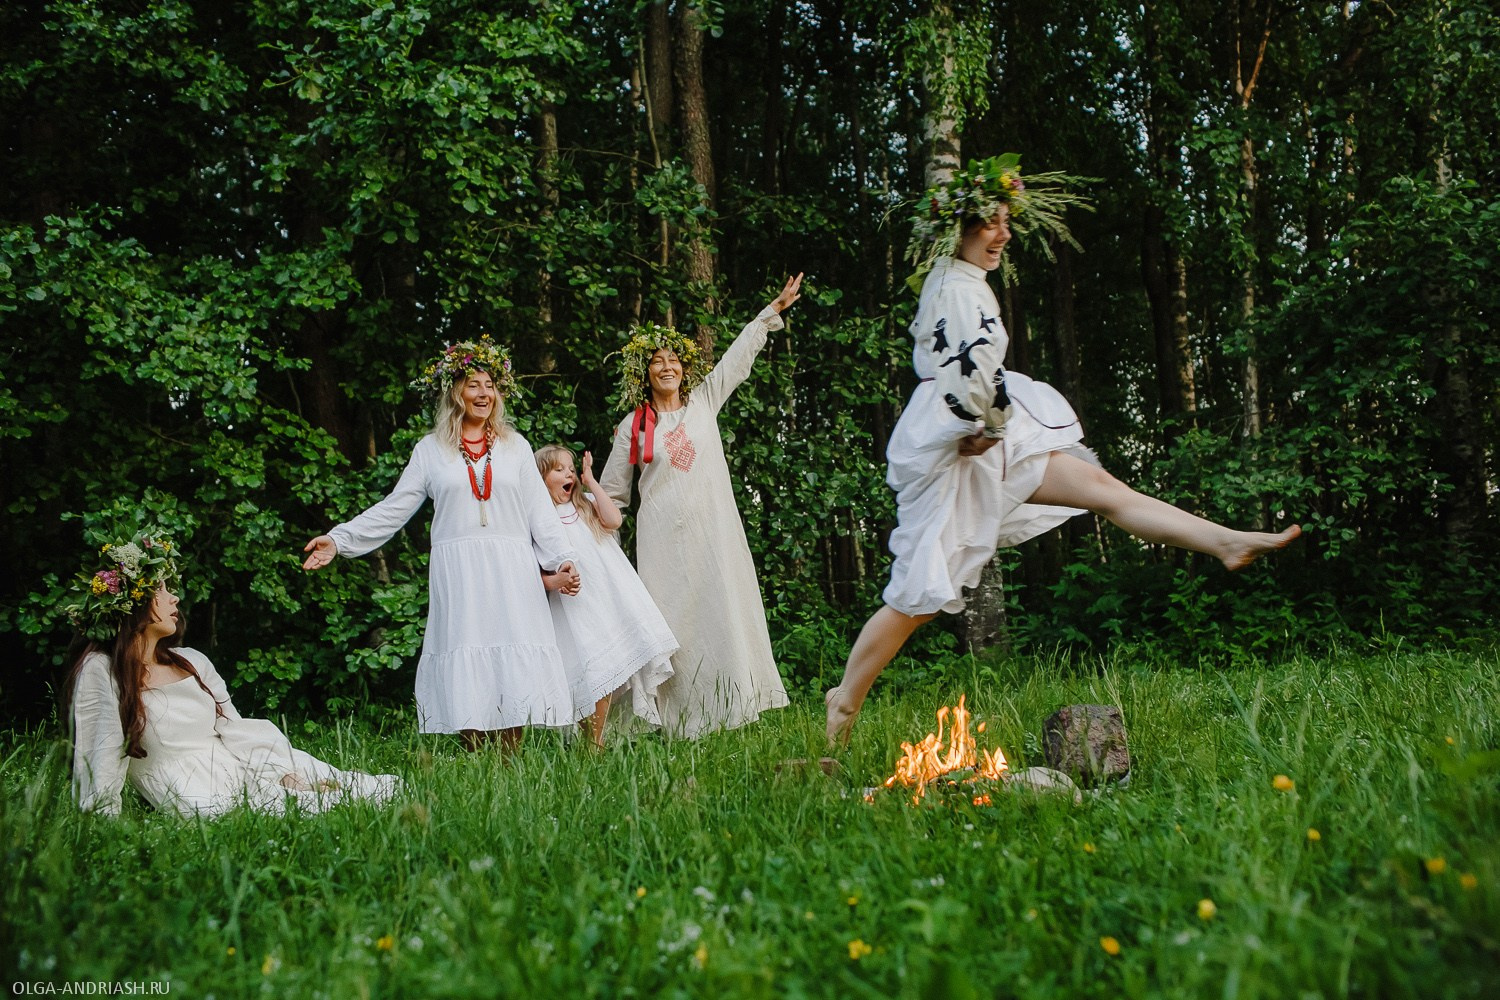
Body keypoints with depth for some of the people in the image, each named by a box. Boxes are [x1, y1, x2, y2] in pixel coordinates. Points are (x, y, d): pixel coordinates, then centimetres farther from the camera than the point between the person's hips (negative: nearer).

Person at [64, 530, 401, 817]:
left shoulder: (193, 662, 13)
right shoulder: (101, 670, -6)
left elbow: (239, 734, 7)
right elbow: (100, 763, -10)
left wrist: (285, 776, -6)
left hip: (244, 775, 7)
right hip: (199, 808, -7)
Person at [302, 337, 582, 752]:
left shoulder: (516, 447, 13)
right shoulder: (431, 450, 11)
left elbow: (539, 511, 11)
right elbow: (394, 508, 10)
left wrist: (562, 560, 0)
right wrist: (340, 539, 2)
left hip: (511, 573, 1)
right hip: (457, 574, -1)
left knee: (514, 669, -5)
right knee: (464, 672, -6)